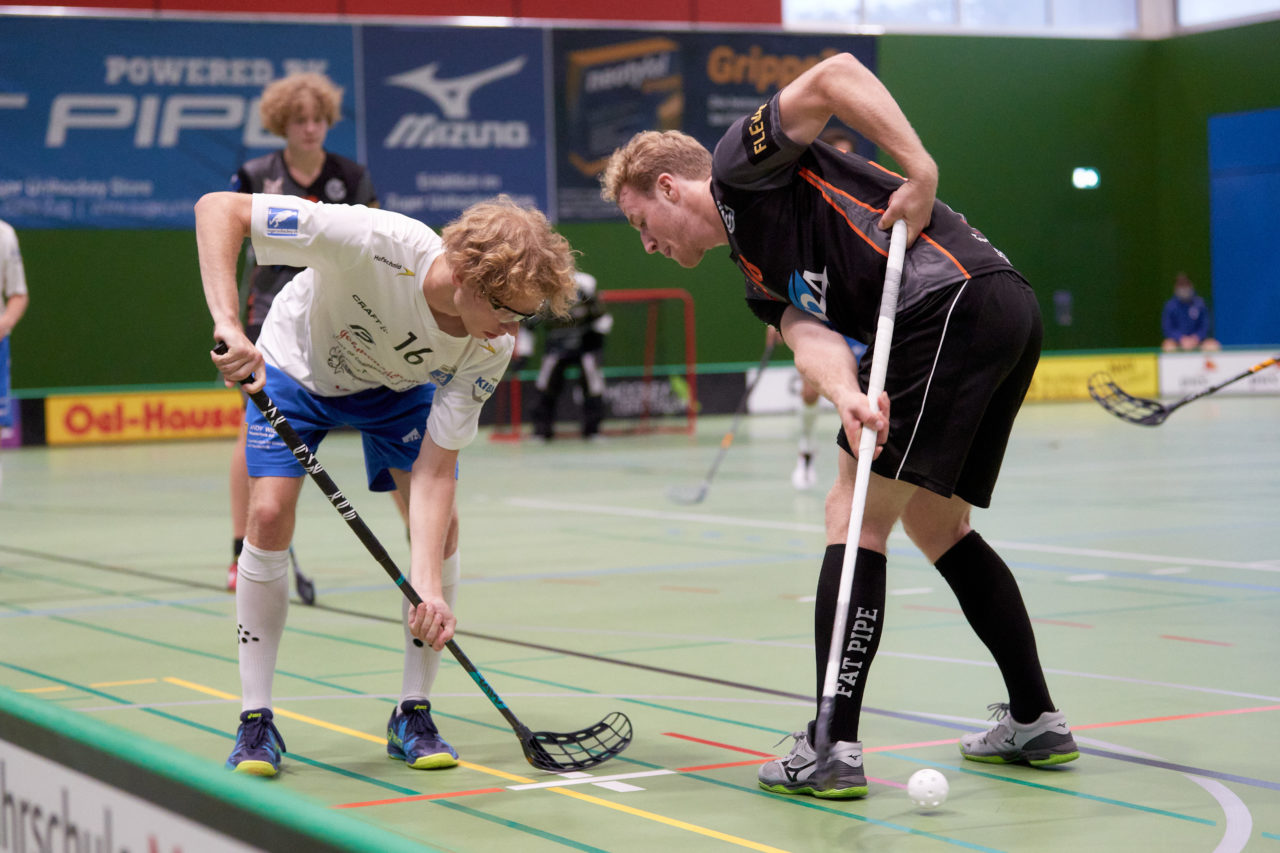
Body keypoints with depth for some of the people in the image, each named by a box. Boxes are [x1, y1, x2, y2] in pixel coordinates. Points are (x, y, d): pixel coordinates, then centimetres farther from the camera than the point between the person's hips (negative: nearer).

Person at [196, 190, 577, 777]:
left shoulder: (491, 349, -30)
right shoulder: (373, 242, -44)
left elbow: (434, 471, -28)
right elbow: (219, 208, -42)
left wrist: (428, 583, -42)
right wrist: (229, 325, -53)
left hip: (400, 386, 3)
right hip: (295, 367, -2)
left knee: (440, 522, -12)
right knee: (270, 515, -18)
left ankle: (412, 717, 3)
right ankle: (255, 721, -6)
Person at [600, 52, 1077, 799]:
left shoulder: (741, 166, 6)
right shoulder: (764, 279, 26)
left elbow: (836, 75, -7)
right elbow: (812, 334, 4)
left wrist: (921, 172, -15)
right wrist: (848, 396, -18)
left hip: (955, 301, -10)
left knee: (856, 516, -7)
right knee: (933, 520, 22)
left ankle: (833, 746, -8)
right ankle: (1035, 720, 27)